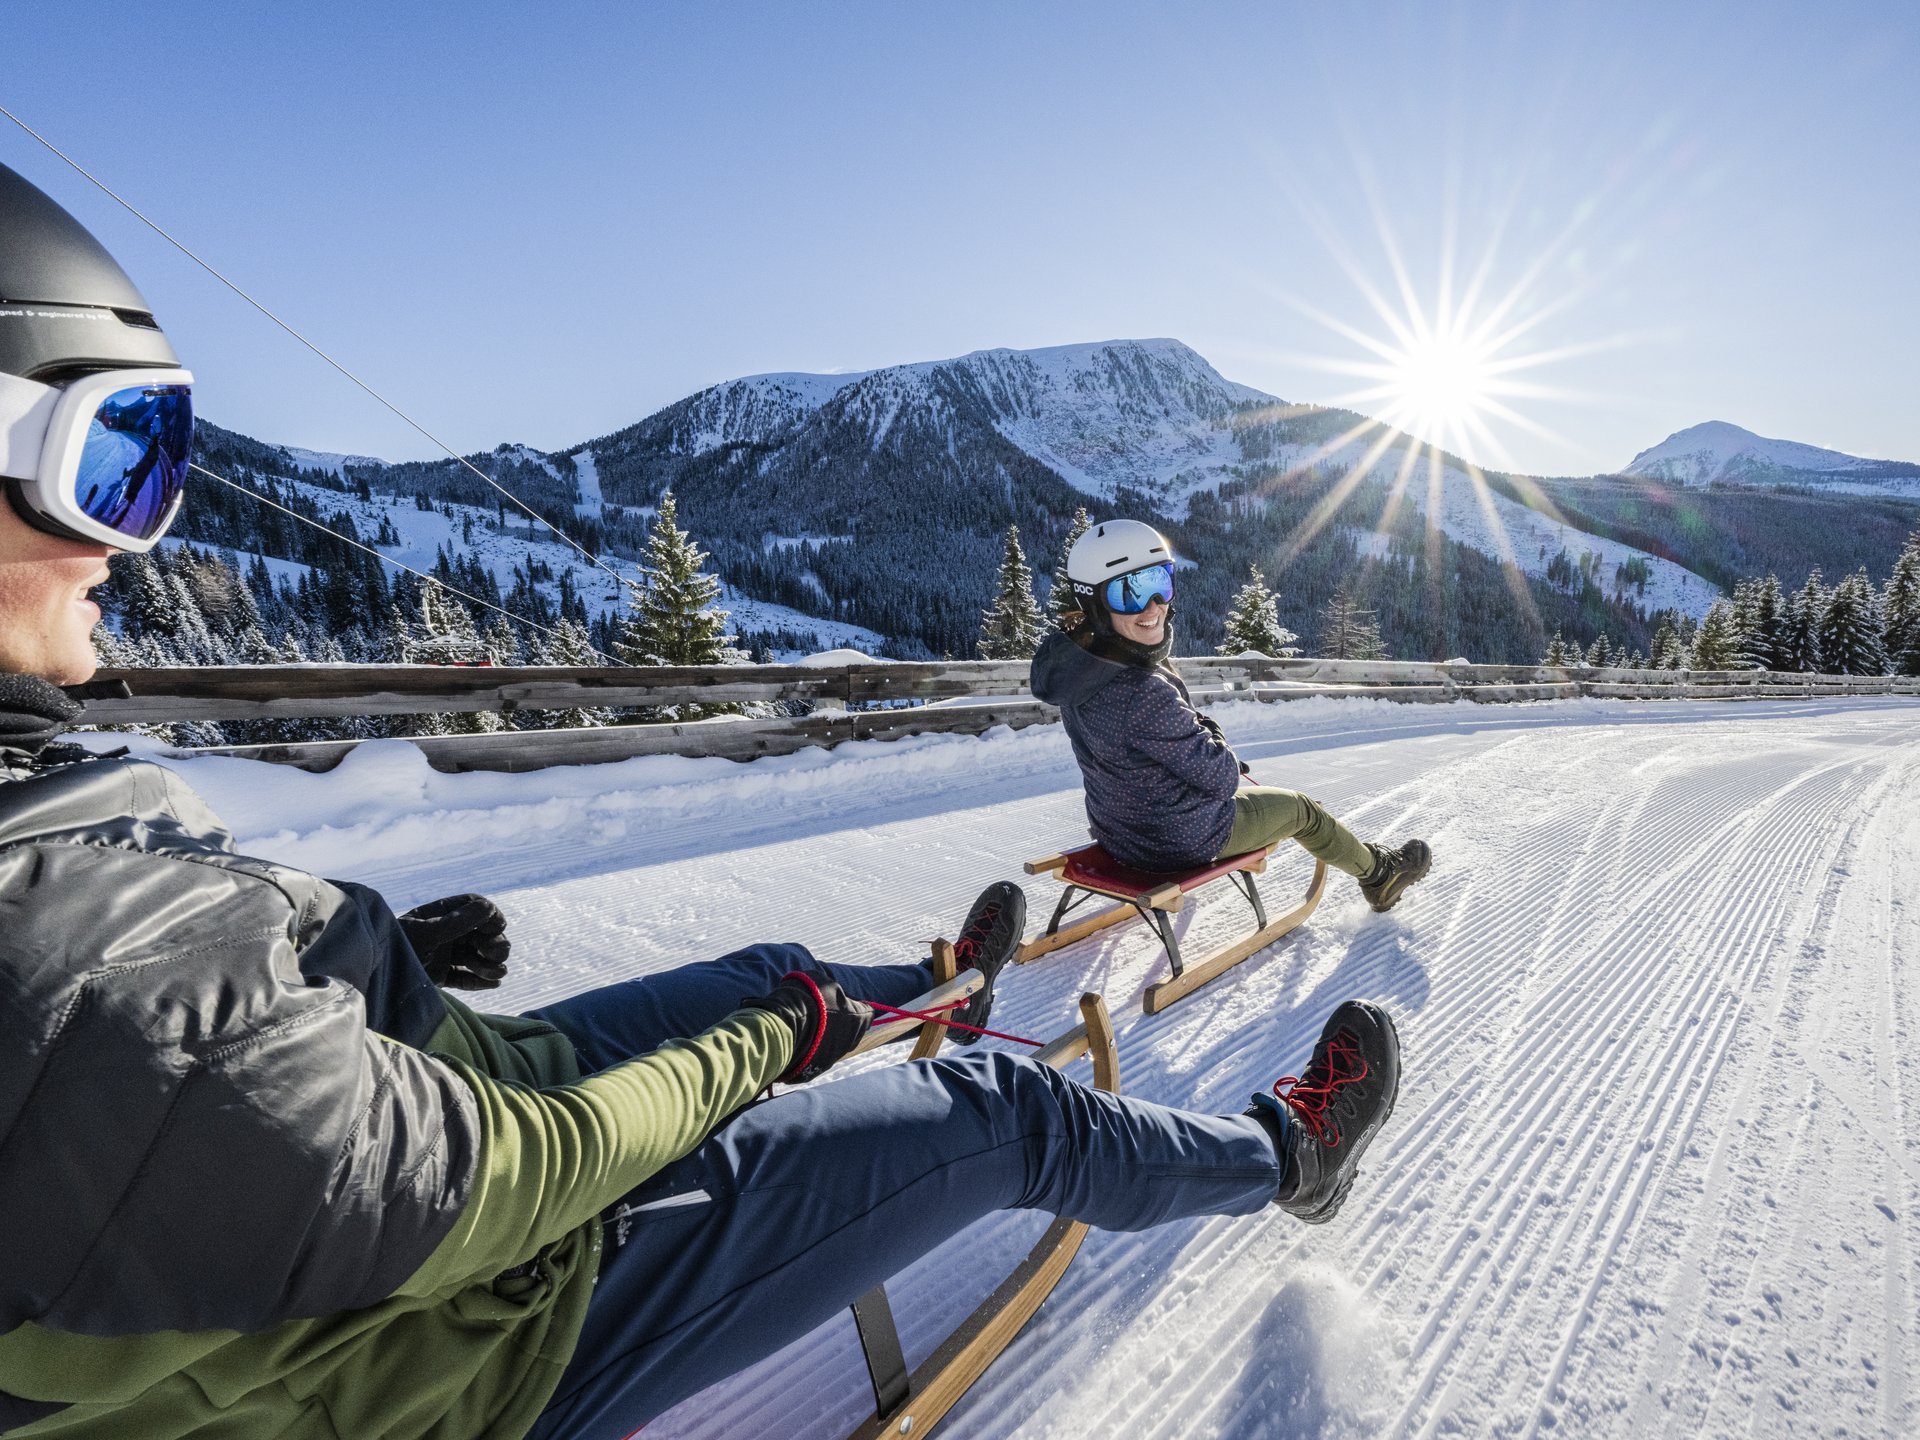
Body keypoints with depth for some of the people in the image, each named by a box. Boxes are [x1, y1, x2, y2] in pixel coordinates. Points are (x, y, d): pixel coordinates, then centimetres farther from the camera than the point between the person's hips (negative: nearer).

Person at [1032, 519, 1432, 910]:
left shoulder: (1078, 662, -11)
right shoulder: (1143, 693, -39)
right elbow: (1220, 777, -24)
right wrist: (1227, 758, -3)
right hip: (1179, 840, -8)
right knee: (1301, 809, 19)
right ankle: (1378, 872, 50)